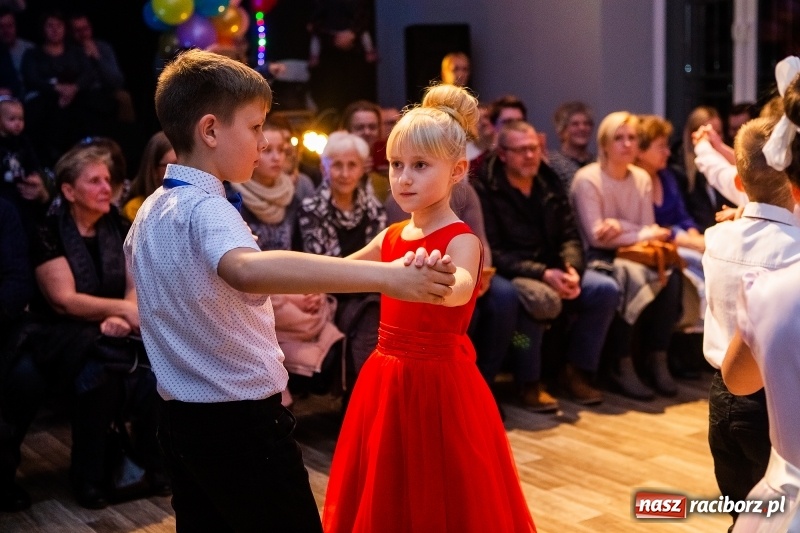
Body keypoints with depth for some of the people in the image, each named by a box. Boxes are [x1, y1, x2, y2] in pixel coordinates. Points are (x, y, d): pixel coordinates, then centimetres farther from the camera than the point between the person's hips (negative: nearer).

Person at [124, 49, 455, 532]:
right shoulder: (205, 209, -22)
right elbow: (248, 269, -45)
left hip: (182, 418, 9)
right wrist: (387, 276, -52)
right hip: (242, 422, -9)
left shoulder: (150, 211, 8)